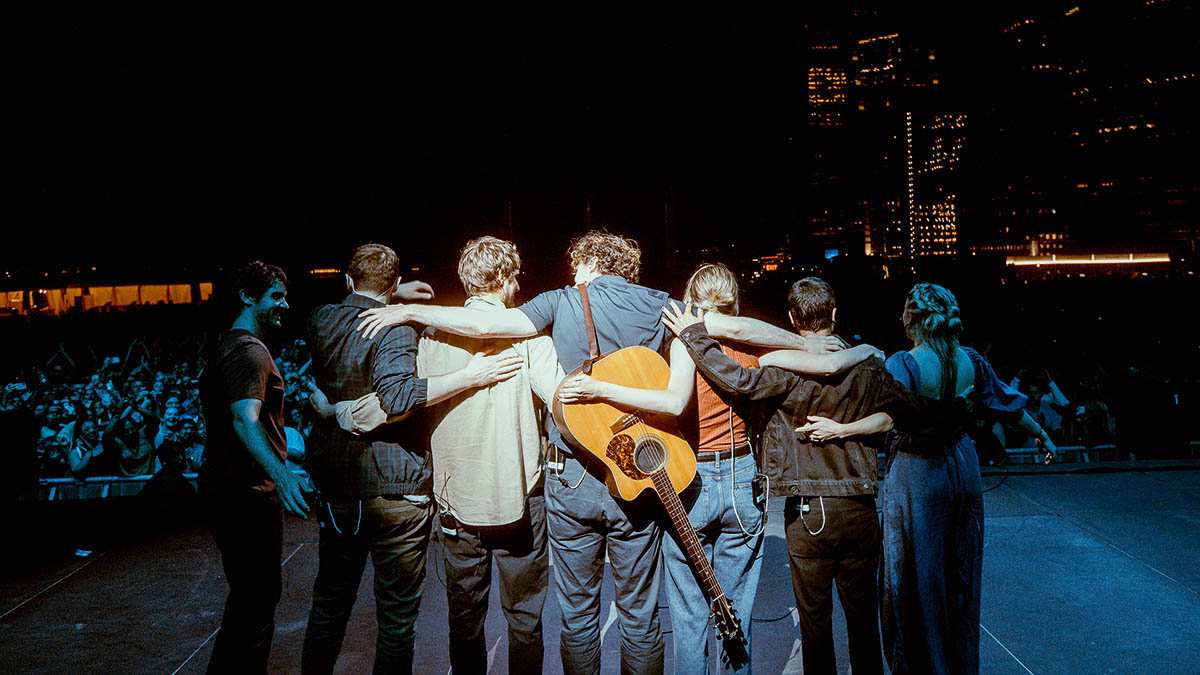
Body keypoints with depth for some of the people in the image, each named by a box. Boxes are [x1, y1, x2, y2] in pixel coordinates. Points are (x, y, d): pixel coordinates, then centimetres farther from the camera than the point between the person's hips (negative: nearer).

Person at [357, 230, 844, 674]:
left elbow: (487, 324, -12)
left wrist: (408, 311, 1)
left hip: (571, 479, -1)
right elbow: (739, 328, 4)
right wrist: (808, 344, 19)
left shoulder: (562, 303, -2)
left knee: (578, 613, 16)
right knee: (639, 614, 16)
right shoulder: (656, 306, 2)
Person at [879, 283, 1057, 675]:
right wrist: (1041, 434, 29)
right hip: (962, 469, 6)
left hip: (917, 475, -6)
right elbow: (1007, 401, 14)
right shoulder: (970, 362, 0)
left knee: (913, 579, 8)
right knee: (960, 574, 20)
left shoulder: (903, 364, -19)